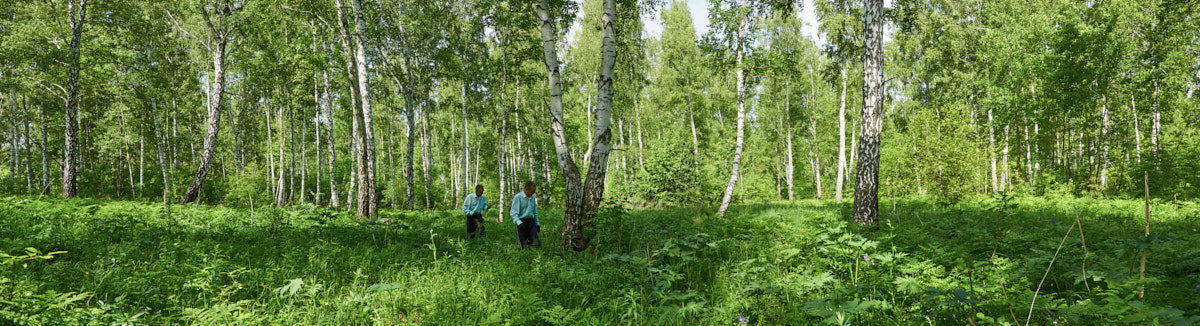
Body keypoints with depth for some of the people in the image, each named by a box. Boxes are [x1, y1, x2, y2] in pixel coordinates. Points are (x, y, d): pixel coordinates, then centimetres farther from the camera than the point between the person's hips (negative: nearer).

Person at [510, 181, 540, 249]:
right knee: (522, 245, -7)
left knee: (537, 243, -10)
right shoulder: (517, 197, -6)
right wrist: (519, 223, -26)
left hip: (531, 222, 5)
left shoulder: (533, 197, 14)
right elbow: (513, 213, -12)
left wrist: (537, 223, 18)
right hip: (522, 222, -5)